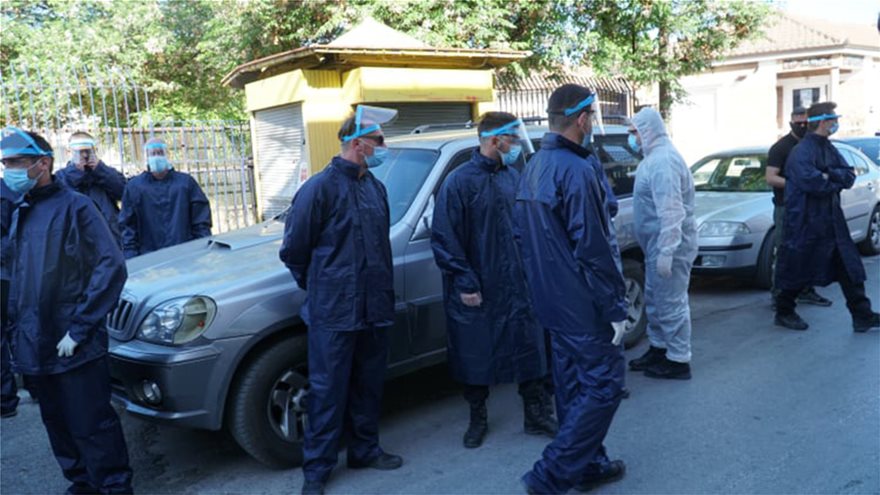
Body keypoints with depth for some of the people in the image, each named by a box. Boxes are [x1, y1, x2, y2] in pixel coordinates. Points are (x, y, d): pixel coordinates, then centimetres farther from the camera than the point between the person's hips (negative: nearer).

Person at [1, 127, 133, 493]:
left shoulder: (74, 206, -7)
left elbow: (111, 266, -15)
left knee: (91, 426, 0)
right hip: (35, 349, 7)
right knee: (59, 428, 16)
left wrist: (79, 329, -18)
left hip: (74, 349, -7)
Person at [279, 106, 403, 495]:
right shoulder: (320, 188, -11)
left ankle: (365, 450, 34)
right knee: (328, 392, 3)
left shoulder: (375, 187, 10)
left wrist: (382, 291, 14)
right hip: (334, 313, -6)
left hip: (375, 309, 6)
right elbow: (293, 250, -7)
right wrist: (321, 288, 5)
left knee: (368, 386, 17)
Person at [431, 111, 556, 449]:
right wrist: (465, 283, -14)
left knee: (530, 349, 9)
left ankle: (536, 416, 25)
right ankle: (477, 420, 28)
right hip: (476, 291, -4)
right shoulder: (460, 182, -11)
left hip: (516, 285, 5)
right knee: (474, 356, 9)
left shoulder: (513, 177, 6)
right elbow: (444, 240, -12)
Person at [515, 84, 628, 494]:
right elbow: (593, 249, -22)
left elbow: (526, 239, 15)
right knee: (603, 385, 1)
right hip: (584, 306, -9)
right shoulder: (576, 171, -20)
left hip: (551, 302, 9)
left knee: (573, 383, 18)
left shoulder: (532, 168, 9)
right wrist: (615, 307, -14)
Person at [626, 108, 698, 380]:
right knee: (655, 299, 20)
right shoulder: (655, 157, 14)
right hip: (657, 244, 11)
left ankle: (678, 360, 8)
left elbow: (670, 211, -26)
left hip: (668, 244, -11)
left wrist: (666, 251, -28)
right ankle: (659, 348, 34)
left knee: (671, 302, -2)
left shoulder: (663, 160, -20)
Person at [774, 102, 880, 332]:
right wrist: (835, 181, -10)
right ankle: (784, 313, 21)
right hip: (805, 224, -9)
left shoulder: (829, 149, 12)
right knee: (798, 271, 4)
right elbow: (812, 183, -29)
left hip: (831, 221, 9)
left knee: (850, 269, 9)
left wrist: (829, 174, -13)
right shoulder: (802, 152, -16)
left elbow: (849, 177, 6)